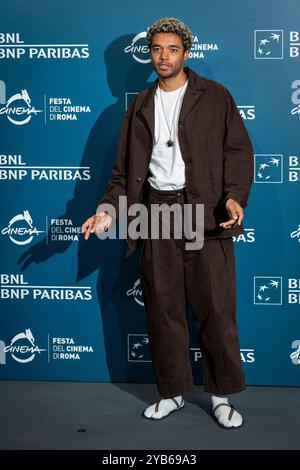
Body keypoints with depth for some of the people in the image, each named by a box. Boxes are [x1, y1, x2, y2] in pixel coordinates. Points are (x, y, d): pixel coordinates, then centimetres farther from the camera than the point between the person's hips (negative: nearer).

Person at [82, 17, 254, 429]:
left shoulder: (215, 96, 5)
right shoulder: (140, 106, 15)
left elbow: (238, 150, 0)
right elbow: (126, 169, 12)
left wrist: (235, 196, -17)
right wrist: (108, 210, -2)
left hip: (206, 212, -3)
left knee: (215, 308, -1)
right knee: (163, 309, 8)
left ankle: (222, 397, 15)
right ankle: (172, 393, 23)